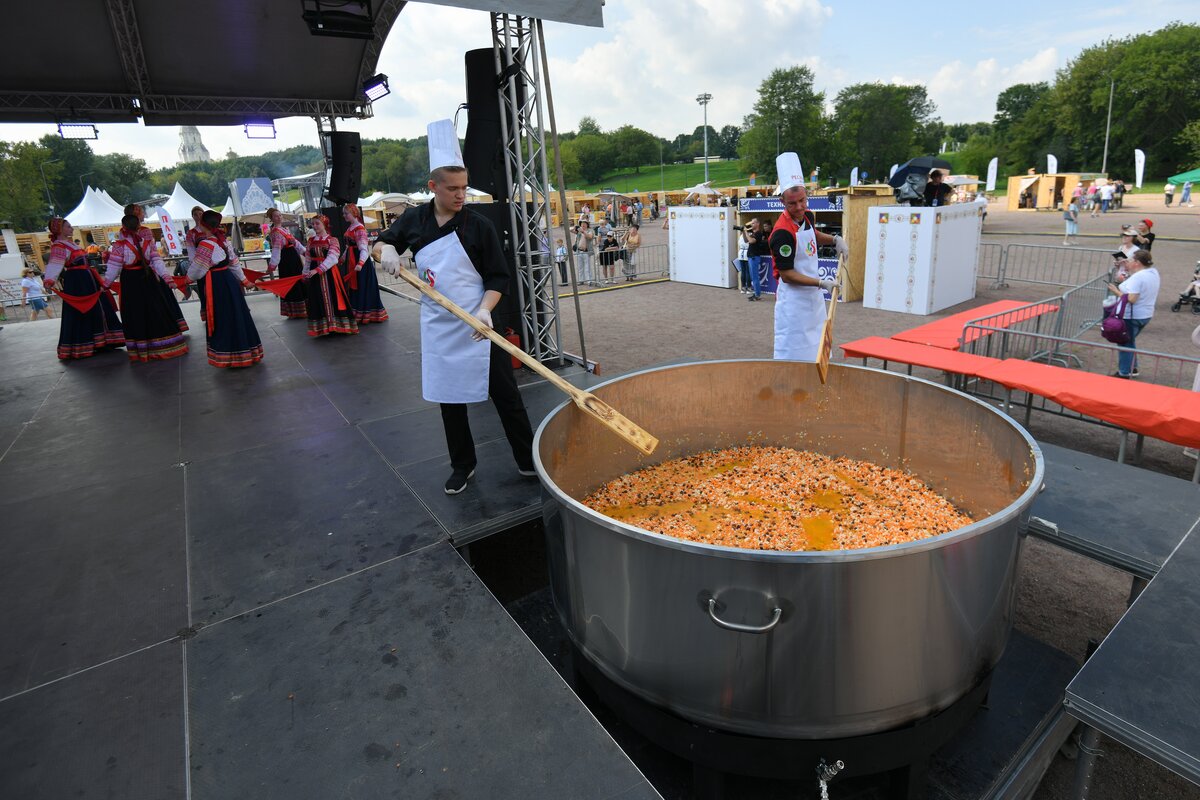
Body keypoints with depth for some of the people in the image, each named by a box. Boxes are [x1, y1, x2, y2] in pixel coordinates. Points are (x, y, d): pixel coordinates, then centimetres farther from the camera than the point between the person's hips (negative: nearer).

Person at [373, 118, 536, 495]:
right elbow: (382, 243, 19)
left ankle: (529, 461, 15)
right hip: (438, 328, 4)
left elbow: (499, 276, -7)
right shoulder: (414, 220, 3)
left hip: (478, 326, -3)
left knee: (505, 394, 1)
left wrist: (485, 309, -24)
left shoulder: (478, 225, -8)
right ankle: (462, 465, 28)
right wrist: (386, 249, -6)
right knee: (449, 400, 12)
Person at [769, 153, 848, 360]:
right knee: (792, 351, -2)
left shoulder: (807, 216, 1)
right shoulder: (782, 233, -25)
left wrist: (835, 239, 9)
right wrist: (821, 283, -24)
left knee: (816, 347, 19)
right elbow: (787, 274, -22)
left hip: (813, 294, 9)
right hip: (793, 298, -9)